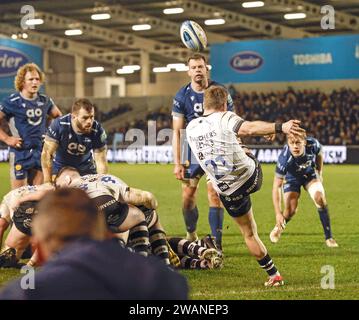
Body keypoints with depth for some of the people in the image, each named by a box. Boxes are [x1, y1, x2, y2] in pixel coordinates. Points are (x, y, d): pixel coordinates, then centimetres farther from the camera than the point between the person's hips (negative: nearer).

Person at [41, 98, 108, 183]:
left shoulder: (97, 131, -25)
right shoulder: (59, 125, -28)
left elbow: (101, 162, -18)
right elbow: (46, 153, -22)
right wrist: (48, 183, -22)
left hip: (85, 168, 1)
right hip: (60, 166, -1)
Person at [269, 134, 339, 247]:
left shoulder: (313, 144, -33)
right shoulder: (284, 158, -39)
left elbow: (319, 154, -4)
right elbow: (276, 186, -33)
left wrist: (319, 172, 6)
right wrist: (278, 213, -35)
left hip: (310, 175, 2)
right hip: (292, 178, -2)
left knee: (320, 198, -21)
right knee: (290, 210, -10)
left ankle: (329, 237, -12)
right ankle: (279, 227, 27)